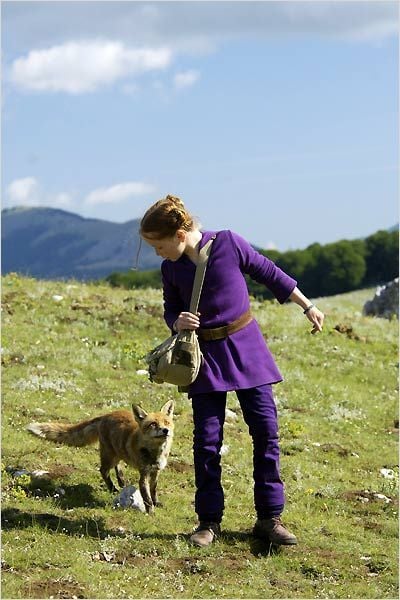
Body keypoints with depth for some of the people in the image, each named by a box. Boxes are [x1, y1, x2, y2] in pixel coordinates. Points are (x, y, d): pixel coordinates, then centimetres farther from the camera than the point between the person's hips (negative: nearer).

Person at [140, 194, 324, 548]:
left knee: (266, 430, -2)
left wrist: (308, 307, 8)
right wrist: (178, 322, -12)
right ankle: (209, 522, 11)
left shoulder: (228, 243, -11)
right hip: (205, 356, 2)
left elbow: (269, 273, 2)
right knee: (207, 440, -1)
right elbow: (171, 310, 13)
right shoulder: (171, 269, -1)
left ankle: (269, 518, 7)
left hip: (246, 346, -2)